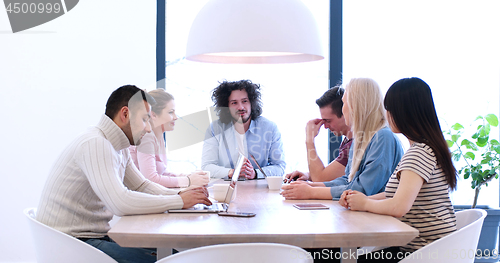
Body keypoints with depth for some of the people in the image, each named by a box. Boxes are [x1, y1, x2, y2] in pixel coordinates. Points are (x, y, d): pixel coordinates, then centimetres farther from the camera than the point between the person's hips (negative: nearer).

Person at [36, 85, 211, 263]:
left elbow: (142, 185, 20)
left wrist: (178, 194, 1)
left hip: (97, 235, 9)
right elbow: (120, 203, -31)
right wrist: (179, 201, -21)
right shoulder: (95, 144, -21)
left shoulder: (118, 148, 10)